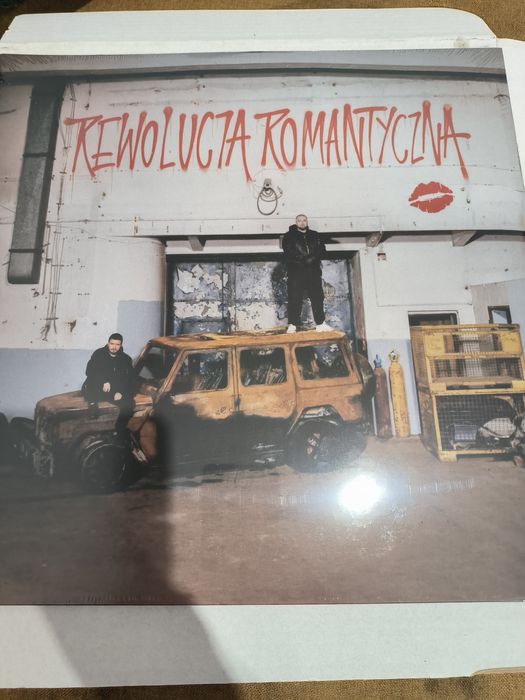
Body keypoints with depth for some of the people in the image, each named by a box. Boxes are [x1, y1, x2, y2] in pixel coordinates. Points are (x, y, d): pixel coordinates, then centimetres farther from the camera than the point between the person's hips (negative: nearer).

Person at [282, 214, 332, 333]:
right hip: (296, 271, -3)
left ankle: (320, 323, 7)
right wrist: (303, 259, -14)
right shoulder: (289, 236, 8)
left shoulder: (315, 236, 19)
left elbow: (322, 250, 7)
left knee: (317, 296, 2)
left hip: (313, 270, 4)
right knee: (295, 298, -8)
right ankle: (292, 325, -8)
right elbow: (288, 252, -6)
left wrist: (312, 258, -11)